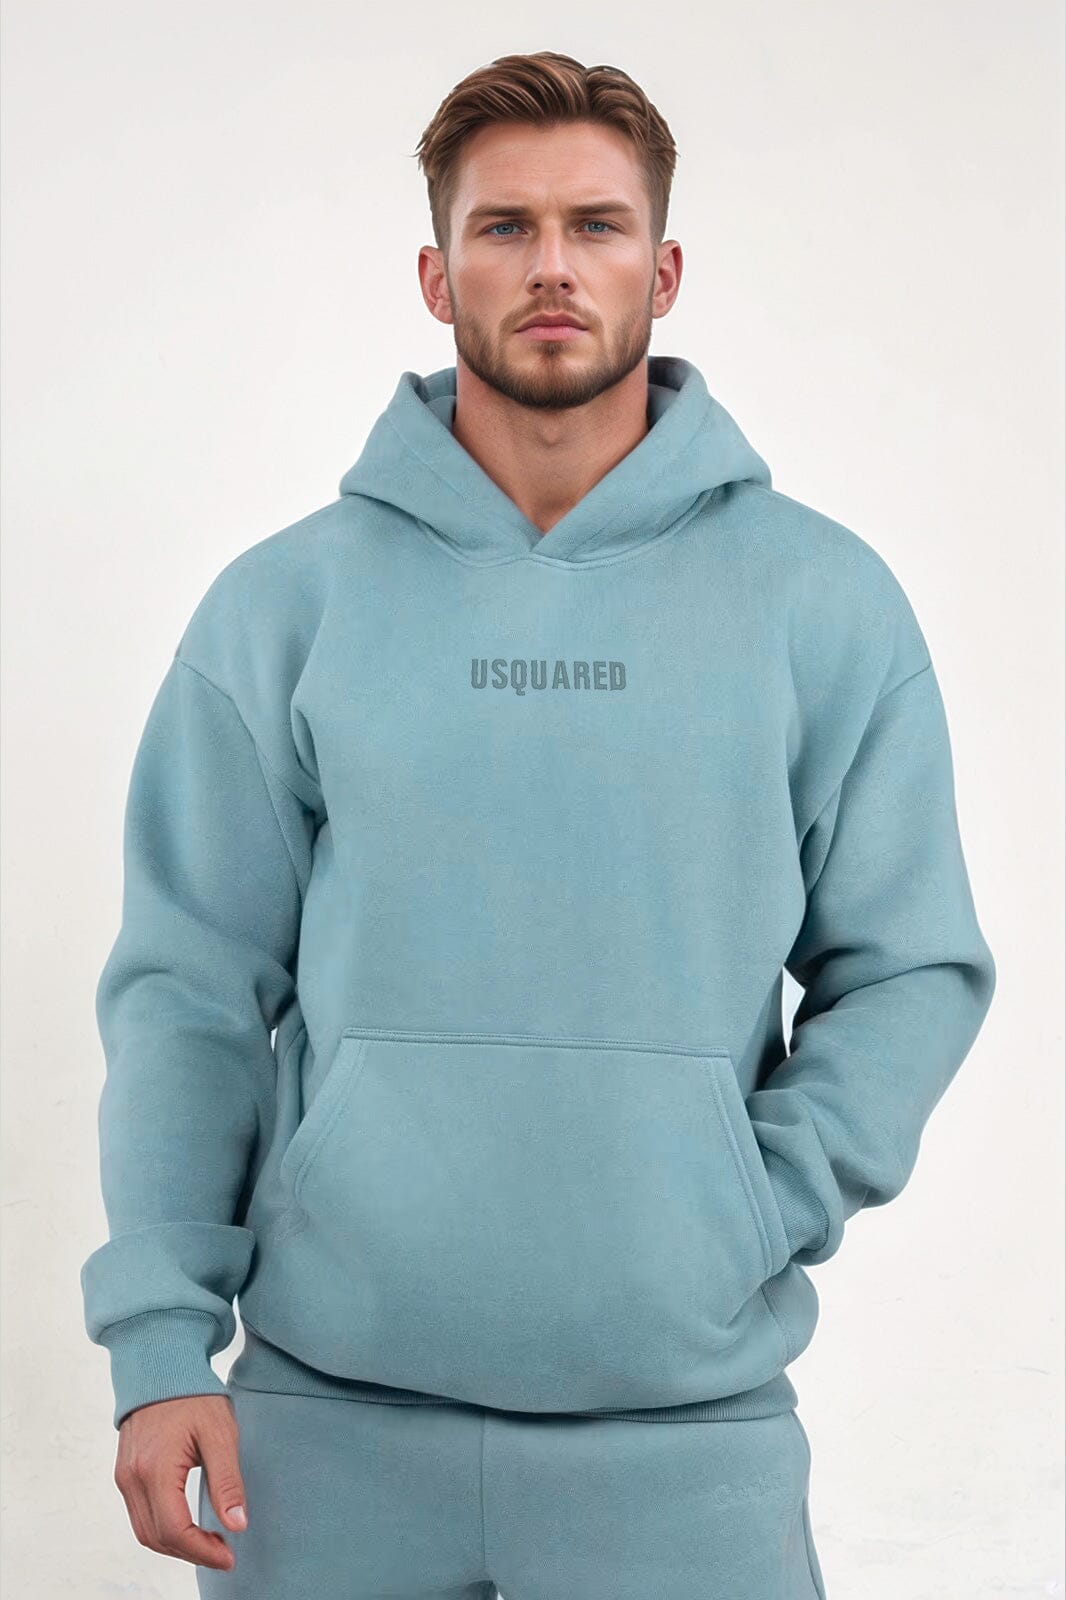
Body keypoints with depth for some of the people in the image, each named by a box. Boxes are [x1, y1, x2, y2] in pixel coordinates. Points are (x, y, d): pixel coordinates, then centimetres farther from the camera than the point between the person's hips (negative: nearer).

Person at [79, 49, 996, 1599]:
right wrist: (163, 1345, -6)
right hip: (329, 1409, 1)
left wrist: (750, 1216, -8)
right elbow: (190, 991, 1)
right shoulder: (285, 602, 2)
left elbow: (911, 971, 3)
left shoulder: (822, 599, 2)